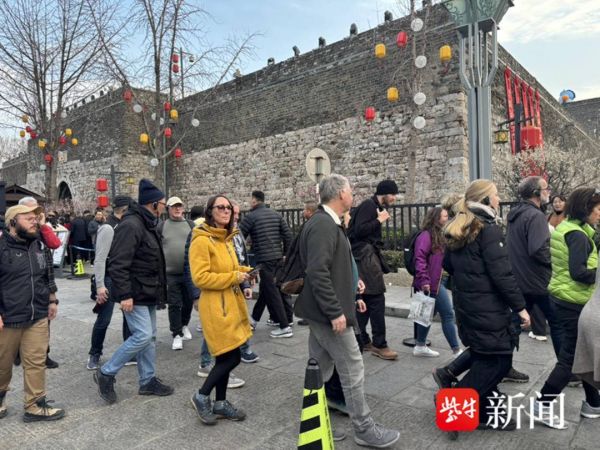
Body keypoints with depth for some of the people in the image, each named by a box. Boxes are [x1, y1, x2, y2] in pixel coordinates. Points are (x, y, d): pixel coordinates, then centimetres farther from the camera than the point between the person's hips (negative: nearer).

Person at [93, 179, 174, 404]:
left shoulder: (147, 225, 14)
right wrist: (124, 295, -25)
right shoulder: (131, 225, -18)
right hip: (135, 294, -10)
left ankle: (148, 380, 24)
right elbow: (118, 264, -23)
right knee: (142, 335, -9)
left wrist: (158, 291, 21)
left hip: (148, 293, 10)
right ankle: (106, 373, 8)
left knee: (149, 336, 13)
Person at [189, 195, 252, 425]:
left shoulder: (226, 238, 14)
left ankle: (220, 402, 28)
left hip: (231, 303, 9)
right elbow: (200, 278, -21)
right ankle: (202, 396, 14)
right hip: (216, 305, -9)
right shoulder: (202, 240, -15)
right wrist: (234, 277, -19)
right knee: (232, 357, -6)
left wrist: (242, 271, 6)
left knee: (224, 356, 15)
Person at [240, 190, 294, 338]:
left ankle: (285, 327, -2)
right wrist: (286, 253, 15)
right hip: (278, 256, 7)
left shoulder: (250, 216, -6)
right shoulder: (276, 214, 9)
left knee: (271, 291, -2)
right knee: (265, 287, 20)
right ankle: (254, 318, 35)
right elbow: (288, 234, 7)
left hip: (263, 258, -7)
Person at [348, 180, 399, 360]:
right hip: (365, 255, -10)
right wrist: (379, 220, -14)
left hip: (369, 255, 10)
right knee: (377, 299, -8)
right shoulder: (368, 205, -11)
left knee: (366, 299, 13)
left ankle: (362, 339, 22)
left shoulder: (376, 207, 18)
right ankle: (379, 344, -1)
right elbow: (358, 231, -21)